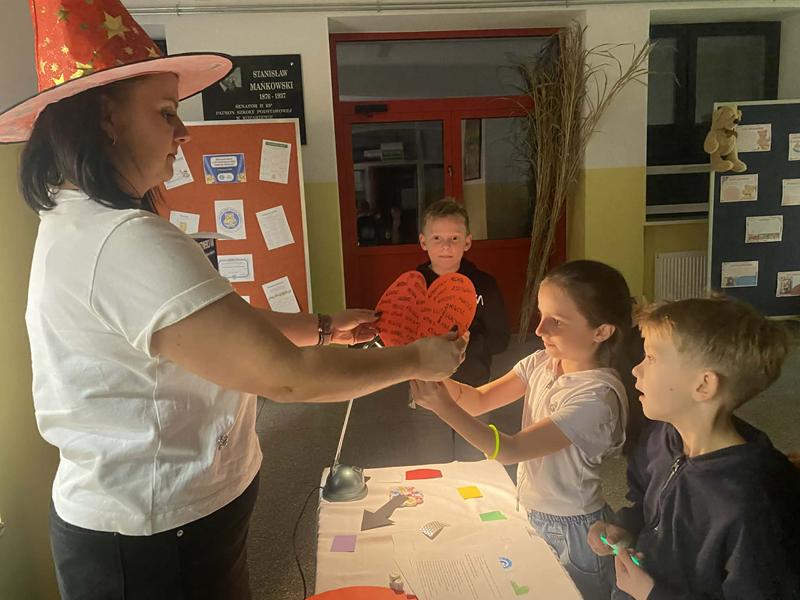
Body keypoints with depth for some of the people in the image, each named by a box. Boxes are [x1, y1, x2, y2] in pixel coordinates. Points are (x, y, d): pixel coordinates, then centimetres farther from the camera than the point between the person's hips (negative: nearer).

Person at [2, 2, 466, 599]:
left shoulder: (77, 222, 6)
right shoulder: (127, 245, -29)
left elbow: (224, 322, 9)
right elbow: (285, 376, -30)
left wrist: (324, 327, 6)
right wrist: (417, 359, -16)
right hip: (157, 543, -9)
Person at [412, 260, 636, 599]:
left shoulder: (598, 396, -28)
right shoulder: (544, 362, -7)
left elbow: (511, 450, -29)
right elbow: (479, 400, -3)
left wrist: (444, 407, -35)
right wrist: (440, 381, -23)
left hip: (571, 531, -6)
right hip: (530, 513, 6)